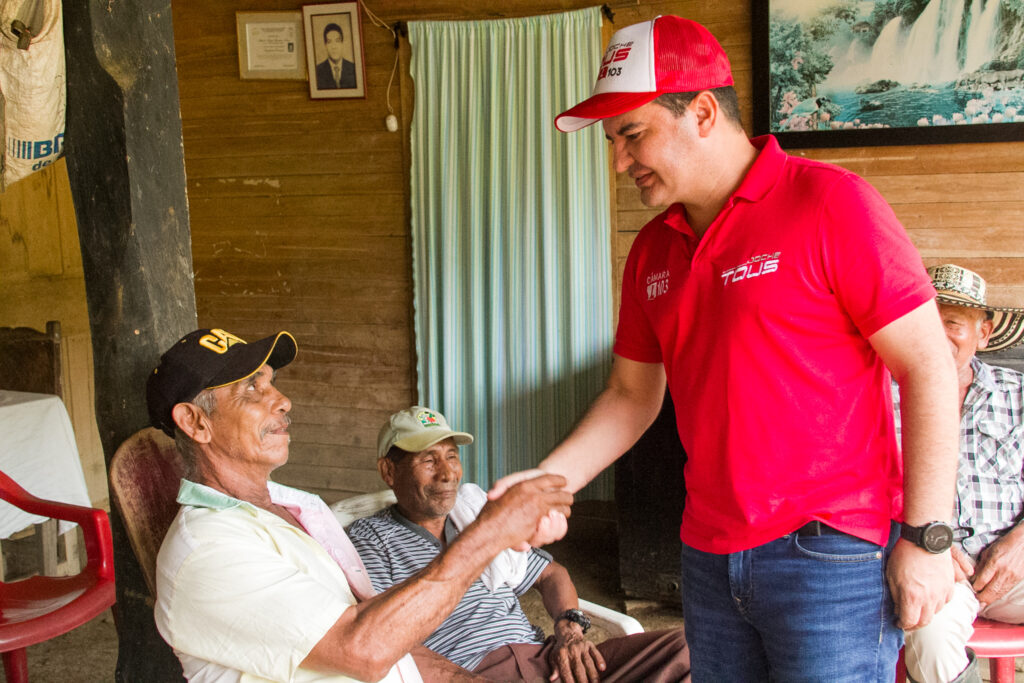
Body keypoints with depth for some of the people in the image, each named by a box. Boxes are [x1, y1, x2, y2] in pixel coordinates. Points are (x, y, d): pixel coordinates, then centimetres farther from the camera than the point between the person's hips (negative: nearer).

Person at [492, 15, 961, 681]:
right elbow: (632, 395, 14)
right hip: (710, 554, 6)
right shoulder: (653, 250, 9)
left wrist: (925, 540, -12)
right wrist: (548, 480, 1)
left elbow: (928, 366, -12)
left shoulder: (828, 202, -12)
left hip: (828, 552, -6)